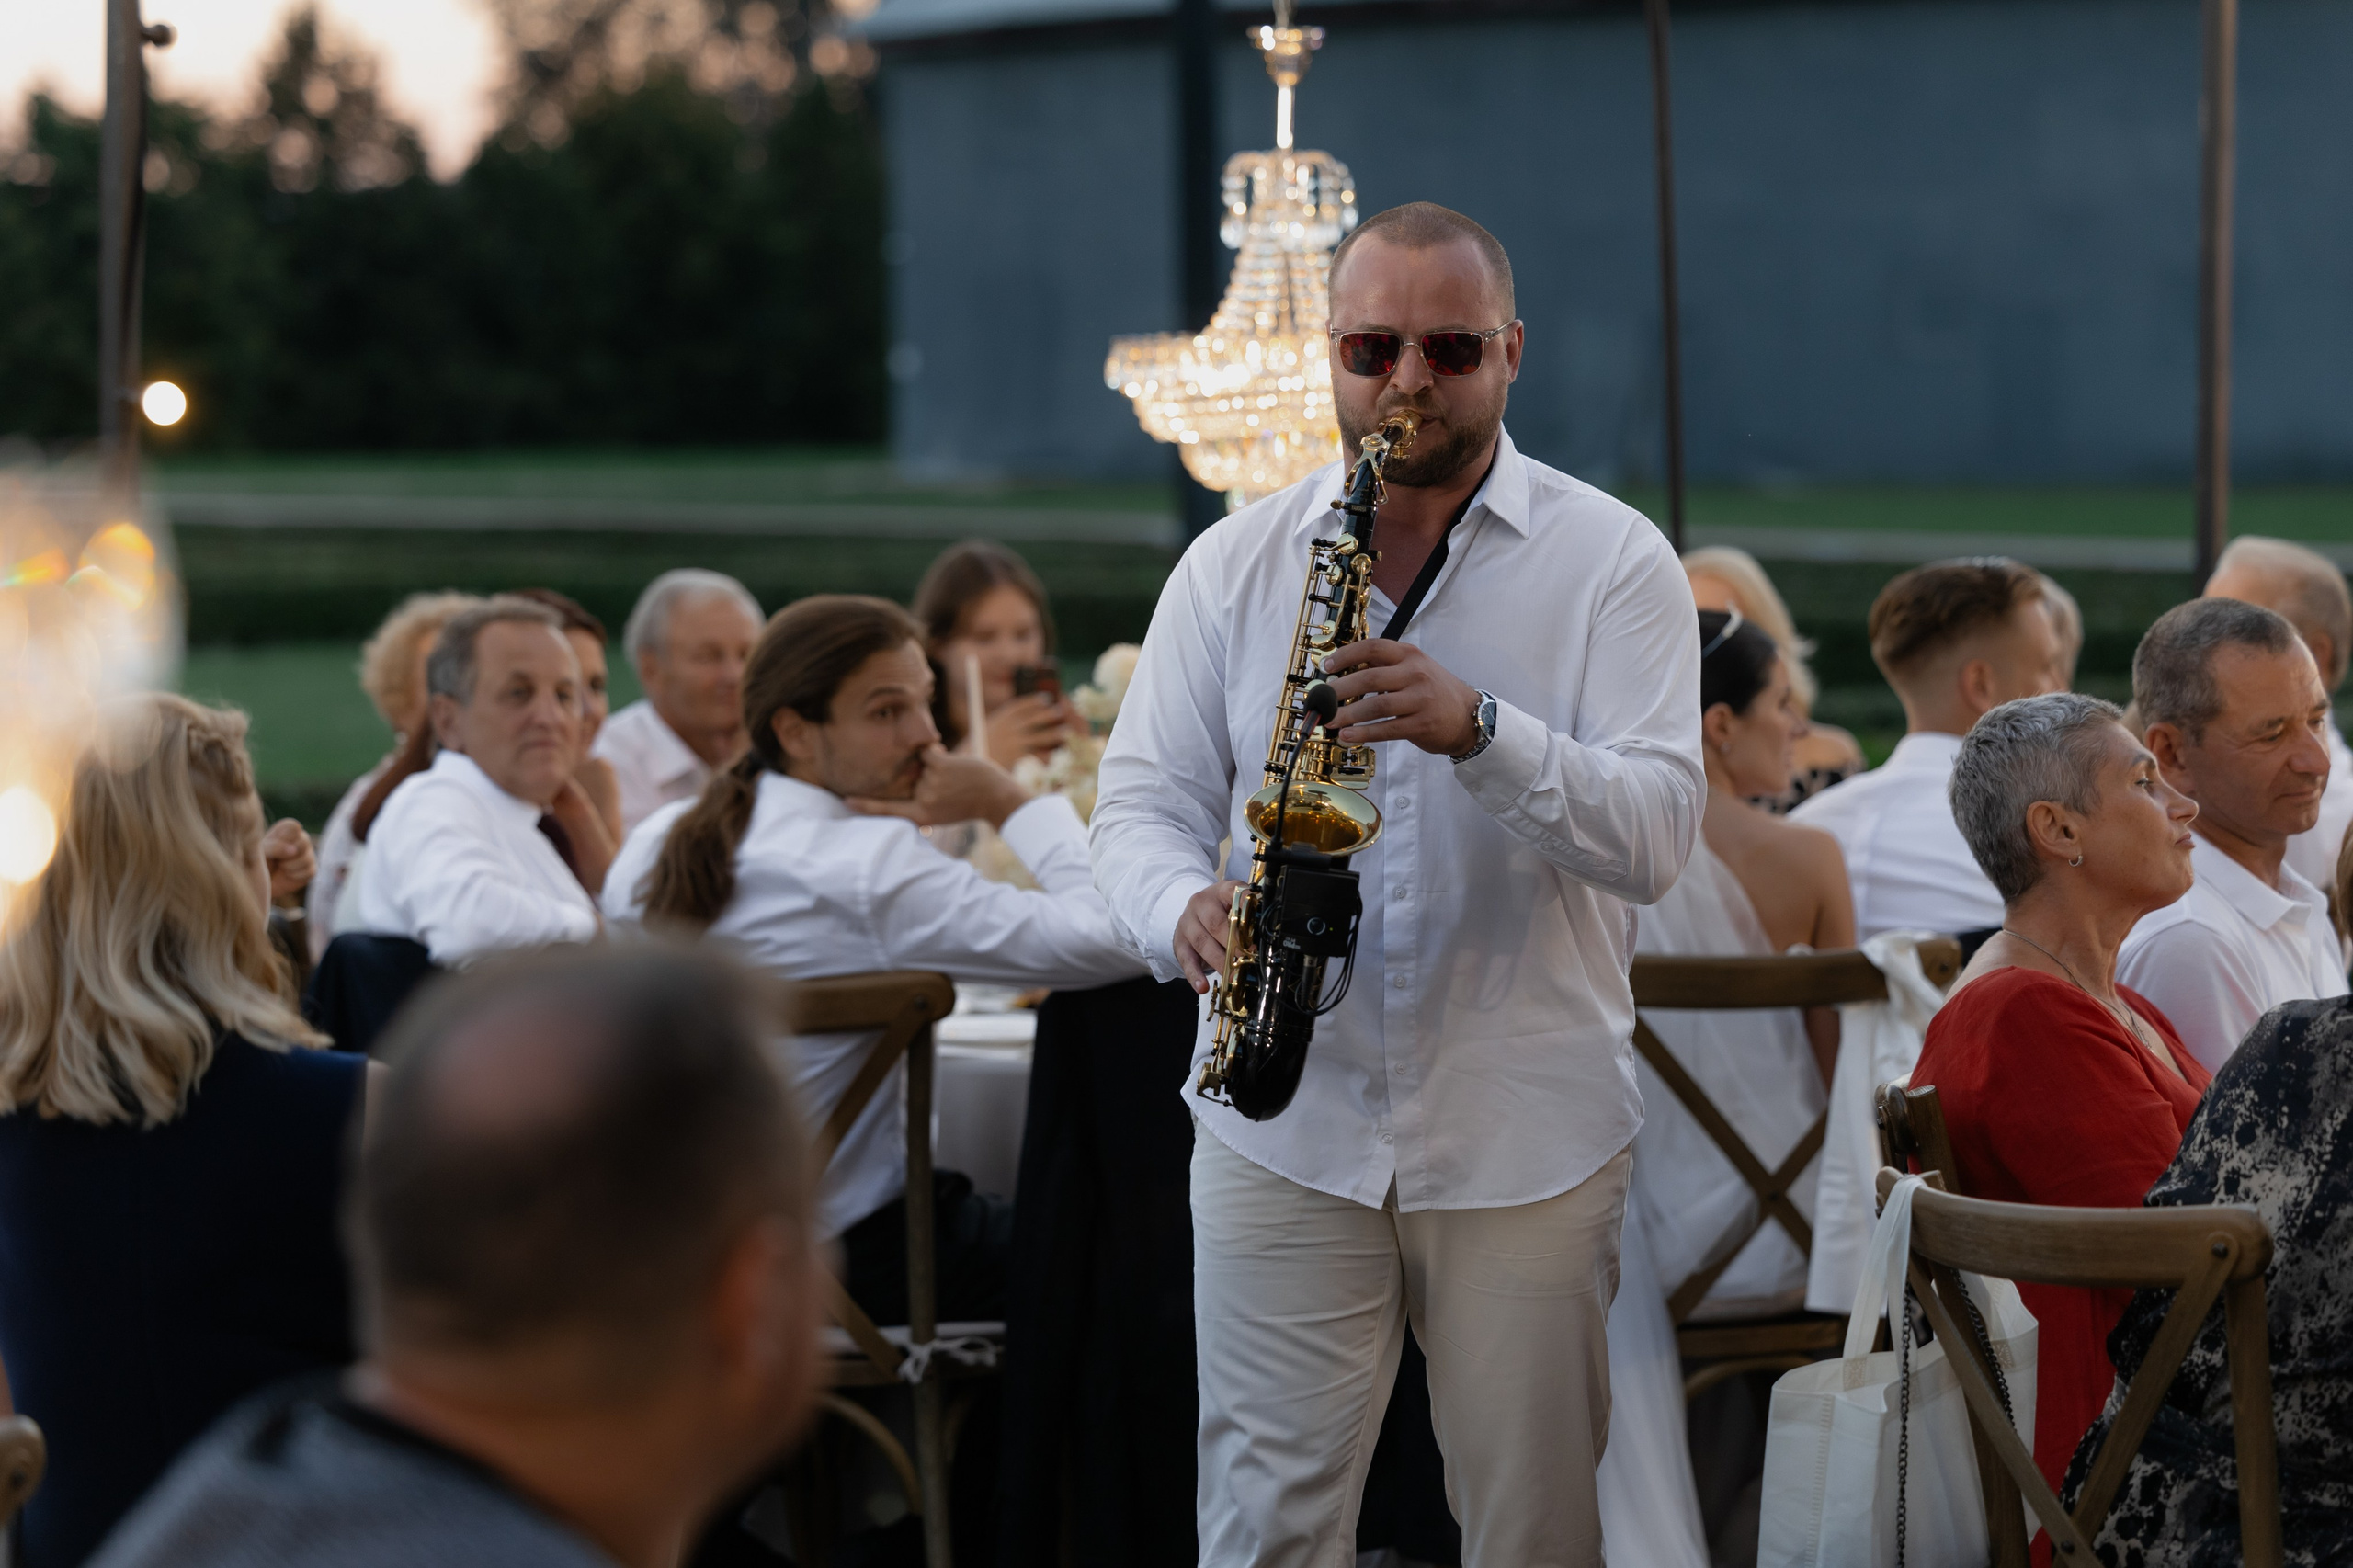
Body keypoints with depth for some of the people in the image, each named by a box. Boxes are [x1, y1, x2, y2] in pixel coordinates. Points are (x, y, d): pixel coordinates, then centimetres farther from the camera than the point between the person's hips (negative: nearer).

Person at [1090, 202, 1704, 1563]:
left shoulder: (1612, 561, -1)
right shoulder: (1235, 566, 8)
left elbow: (1655, 833, -11)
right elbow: (1145, 796, 6)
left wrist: (1475, 728, -27)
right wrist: (1188, 907, -17)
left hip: (1530, 1137, -1)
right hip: (1282, 1120, 1)